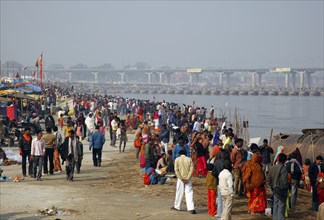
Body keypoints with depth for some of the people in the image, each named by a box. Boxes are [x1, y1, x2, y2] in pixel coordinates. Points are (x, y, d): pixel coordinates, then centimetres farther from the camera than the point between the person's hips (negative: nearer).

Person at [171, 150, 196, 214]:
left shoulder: (177, 159, 0)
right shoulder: (189, 159, 2)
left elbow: (176, 170, -8)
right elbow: (191, 169, -6)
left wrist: (181, 178, -9)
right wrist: (187, 178, -9)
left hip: (180, 179, 0)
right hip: (188, 179, 0)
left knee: (179, 192, 12)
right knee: (189, 193, -3)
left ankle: (176, 206, 25)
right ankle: (191, 208, -12)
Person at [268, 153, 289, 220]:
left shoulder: (272, 168, 7)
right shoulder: (283, 168, -16)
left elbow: (269, 180, 11)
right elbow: (284, 181, -21)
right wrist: (285, 189, -10)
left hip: (275, 190, 7)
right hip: (281, 191, -7)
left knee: (275, 206, 15)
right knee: (281, 207, -3)